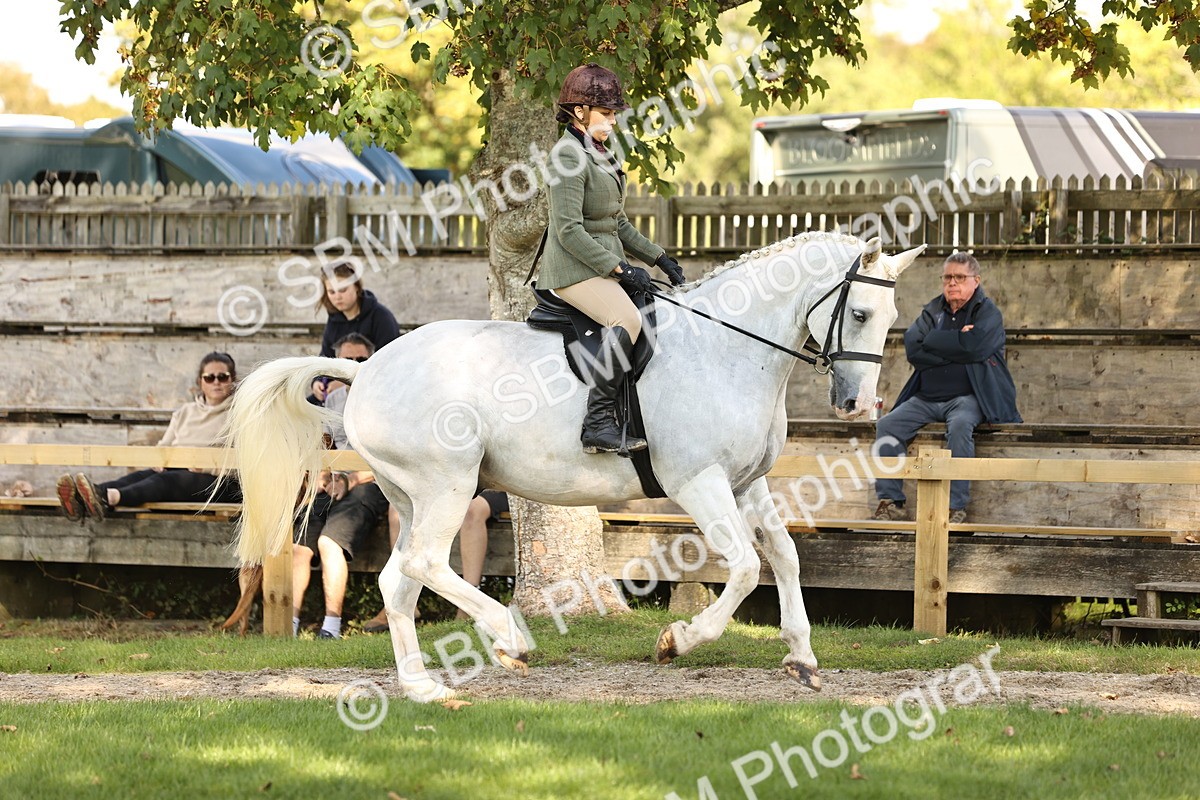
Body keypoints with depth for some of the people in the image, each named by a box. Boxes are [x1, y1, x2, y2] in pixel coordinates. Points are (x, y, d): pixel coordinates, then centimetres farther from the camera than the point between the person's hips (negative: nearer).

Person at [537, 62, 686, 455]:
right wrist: (621, 270, -20)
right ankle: (598, 422, -36)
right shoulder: (570, 156, -12)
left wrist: (659, 258, 16)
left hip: (603, 268, 11)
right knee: (628, 319, -31)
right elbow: (569, 229, -20)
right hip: (575, 270, -11)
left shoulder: (600, 154, 19)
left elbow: (618, 224, 26)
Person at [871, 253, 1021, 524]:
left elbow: (974, 347, -19)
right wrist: (956, 344, -9)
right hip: (926, 398, 5)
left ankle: (956, 505, -34)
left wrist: (933, 342, -7)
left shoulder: (987, 313, 2)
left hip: (966, 397, -5)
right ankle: (890, 501, -15)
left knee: (960, 426, -36)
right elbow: (913, 348, -3)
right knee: (887, 425, -15)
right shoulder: (933, 311, 15)